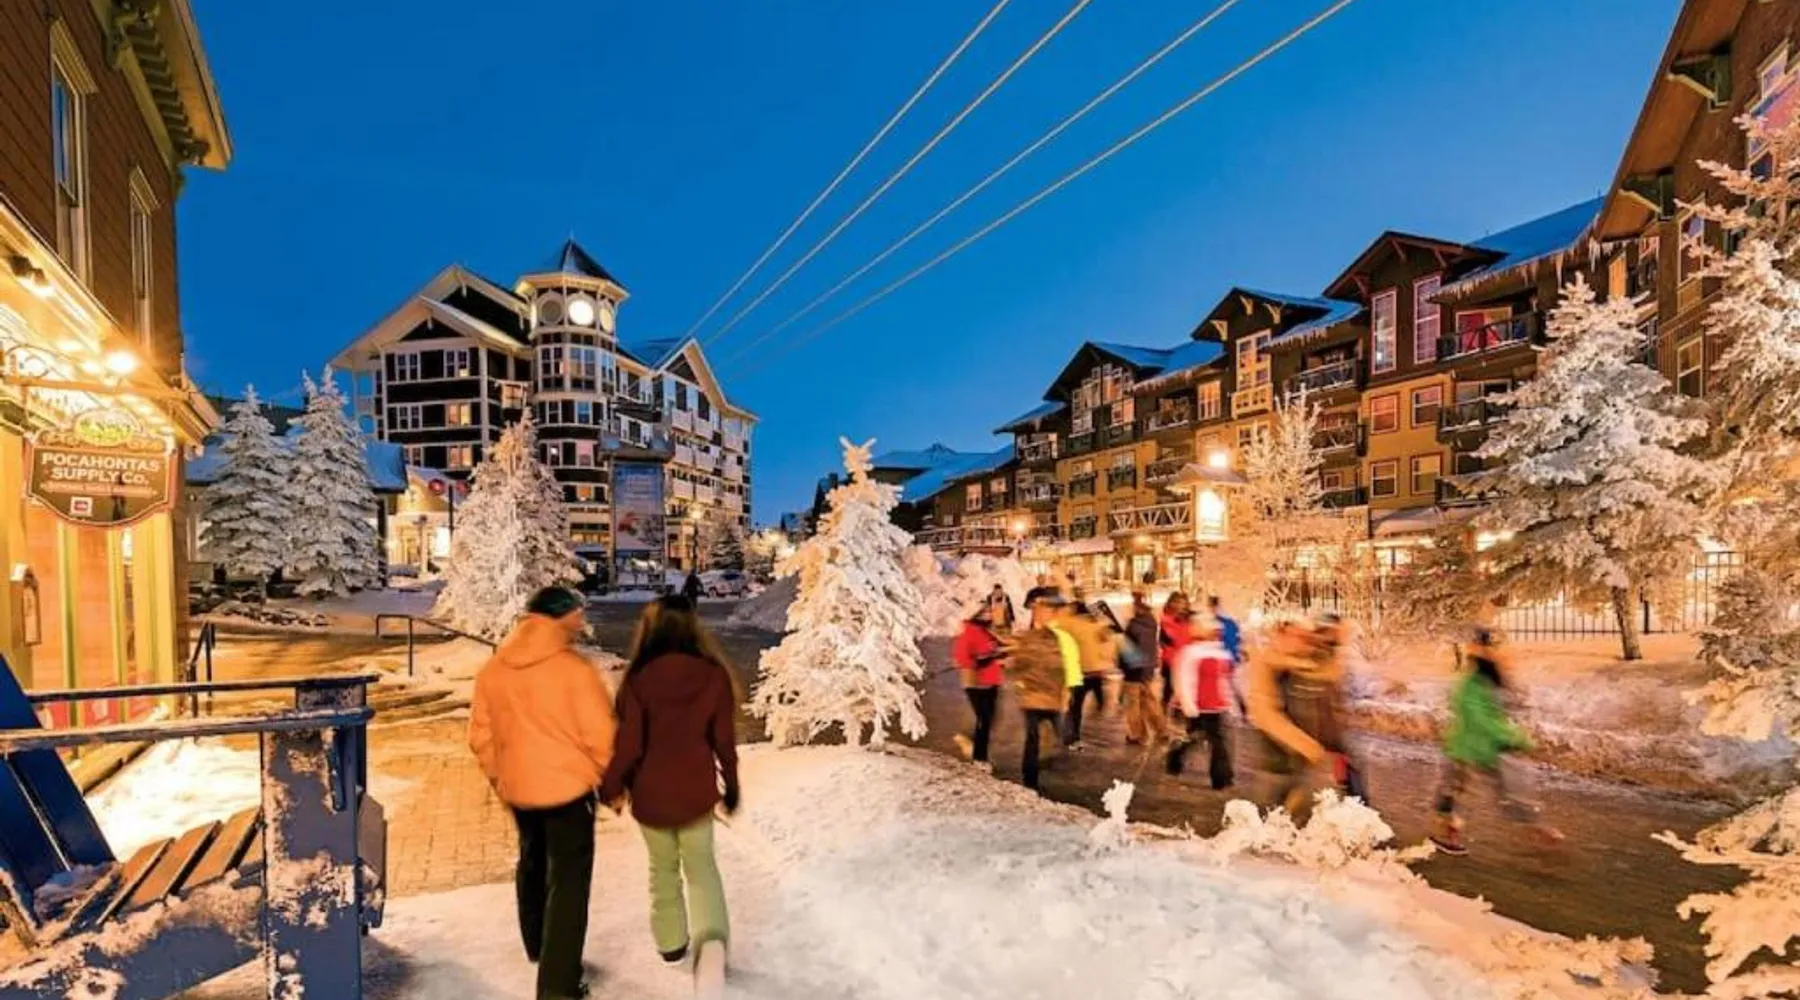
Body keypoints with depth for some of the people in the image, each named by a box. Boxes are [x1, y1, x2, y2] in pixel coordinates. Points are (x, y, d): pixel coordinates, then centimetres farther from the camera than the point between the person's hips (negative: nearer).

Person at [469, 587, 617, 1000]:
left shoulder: (492, 669, -2)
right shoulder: (573, 667, -20)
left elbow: (481, 736, 5)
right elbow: (601, 735, -18)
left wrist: (499, 778, 19)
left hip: (518, 788, 6)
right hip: (568, 786, -6)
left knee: (533, 865, 27)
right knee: (568, 880, 5)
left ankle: (538, 947, 46)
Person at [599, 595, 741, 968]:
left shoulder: (639, 679, -15)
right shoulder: (714, 675, -12)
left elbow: (628, 744, -11)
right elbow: (724, 739, -5)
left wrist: (610, 787, 7)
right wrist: (730, 784, 10)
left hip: (651, 793, 0)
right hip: (697, 790, 0)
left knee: (663, 869, 22)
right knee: (700, 866, 18)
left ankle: (671, 943, 35)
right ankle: (712, 937, -1)